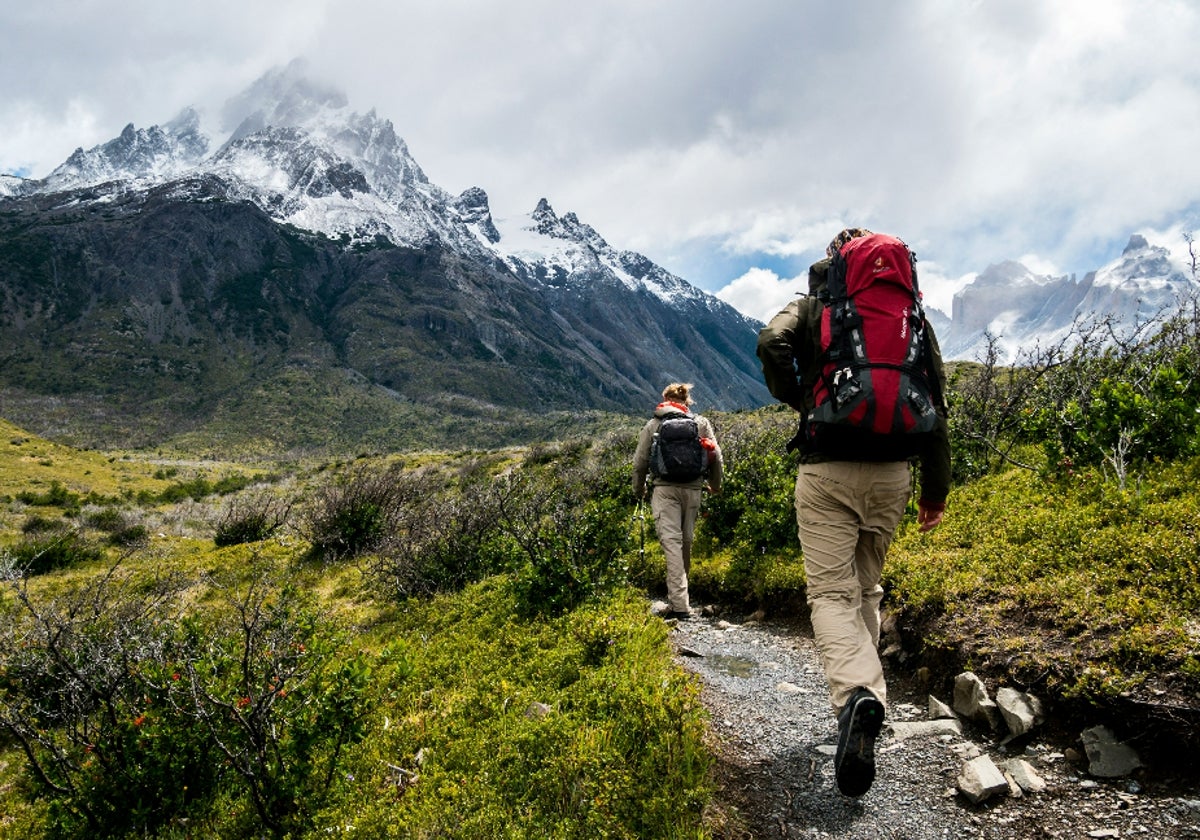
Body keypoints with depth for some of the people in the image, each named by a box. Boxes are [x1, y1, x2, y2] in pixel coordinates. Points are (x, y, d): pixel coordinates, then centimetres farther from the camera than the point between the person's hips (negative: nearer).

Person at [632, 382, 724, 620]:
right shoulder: (701, 423, 11)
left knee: (671, 542, -8)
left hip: (664, 489, -2)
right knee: (686, 542, 14)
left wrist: (639, 490, 26)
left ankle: (680, 605, -17)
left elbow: (640, 462, 10)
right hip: (693, 488, 2)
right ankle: (677, 597, 26)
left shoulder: (653, 425, 9)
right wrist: (715, 484, 26)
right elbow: (716, 457, 9)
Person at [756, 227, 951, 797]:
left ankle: (856, 694, -28)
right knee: (867, 588, 18)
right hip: (891, 472, 3)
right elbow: (935, 402, 8)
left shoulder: (810, 307, 5)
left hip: (827, 469, -3)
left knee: (831, 592, -4)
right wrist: (936, 487, 13)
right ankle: (862, 694, 24)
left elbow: (771, 343, -18)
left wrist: (797, 402, -1)